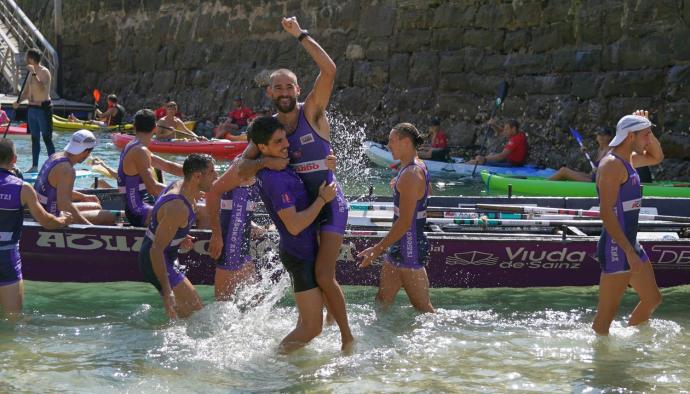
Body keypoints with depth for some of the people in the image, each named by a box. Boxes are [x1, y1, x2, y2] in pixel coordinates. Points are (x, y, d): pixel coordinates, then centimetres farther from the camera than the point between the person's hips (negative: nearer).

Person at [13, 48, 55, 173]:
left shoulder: (44, 72, -12)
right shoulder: (31, 73, 13)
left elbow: (41, 88, -28)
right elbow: (26, 92, 20)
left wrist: (33, 73, -29)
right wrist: (18, 101, 3)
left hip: (43, 108, -9)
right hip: (32, 109, 9)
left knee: (47, 138, -8)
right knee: (34, 138, 12)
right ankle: (34, 166, 18)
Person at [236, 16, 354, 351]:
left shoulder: (312, 112, -12)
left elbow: (329, 70, -26)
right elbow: (244, 165, 1)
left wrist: (301, 35, -25)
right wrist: (265, 163, -20)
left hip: (330, 203, -6)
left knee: (324, 276, -16)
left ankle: (347, 337, -3)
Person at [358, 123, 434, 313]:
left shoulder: (411, 175, -20)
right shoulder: (417, 168, 12)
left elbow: (404, 222, -23)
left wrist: (377, 249, -19)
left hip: (409, 249, -11)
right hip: (399, 248, 11)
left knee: (422, 306, -2)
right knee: (382, 301, 13)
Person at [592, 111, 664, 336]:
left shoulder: (628, 160, 13)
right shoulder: (611, 165, -17)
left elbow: (656, 157, 33)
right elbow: (606, 213, -24)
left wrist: (646, 130, 13)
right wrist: (629, 252, -27)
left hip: (630, 244, 10)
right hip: (616, 248, -10)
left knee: (652, 300, 18)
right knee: (606, 316, -5)